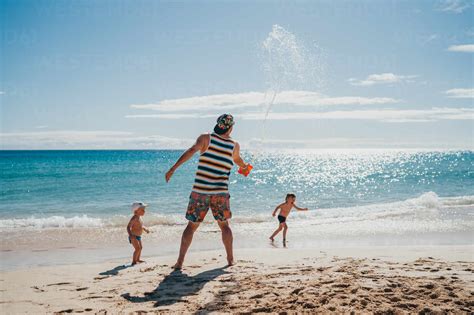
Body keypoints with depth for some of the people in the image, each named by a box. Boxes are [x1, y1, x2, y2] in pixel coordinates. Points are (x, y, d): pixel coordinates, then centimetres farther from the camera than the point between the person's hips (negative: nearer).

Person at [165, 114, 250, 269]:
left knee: (191, 226, 10)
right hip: (220, 193, 1)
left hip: (199, 191, -1)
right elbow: (237, 160, 27)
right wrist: (244, 166, 51)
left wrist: (173, 168, -22)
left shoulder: (205, 138, -2)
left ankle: (180, 262, 5)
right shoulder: (234, 146, 6)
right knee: (224, 225, 20)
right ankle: (230, 259, 23)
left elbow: (192, 150, -18)